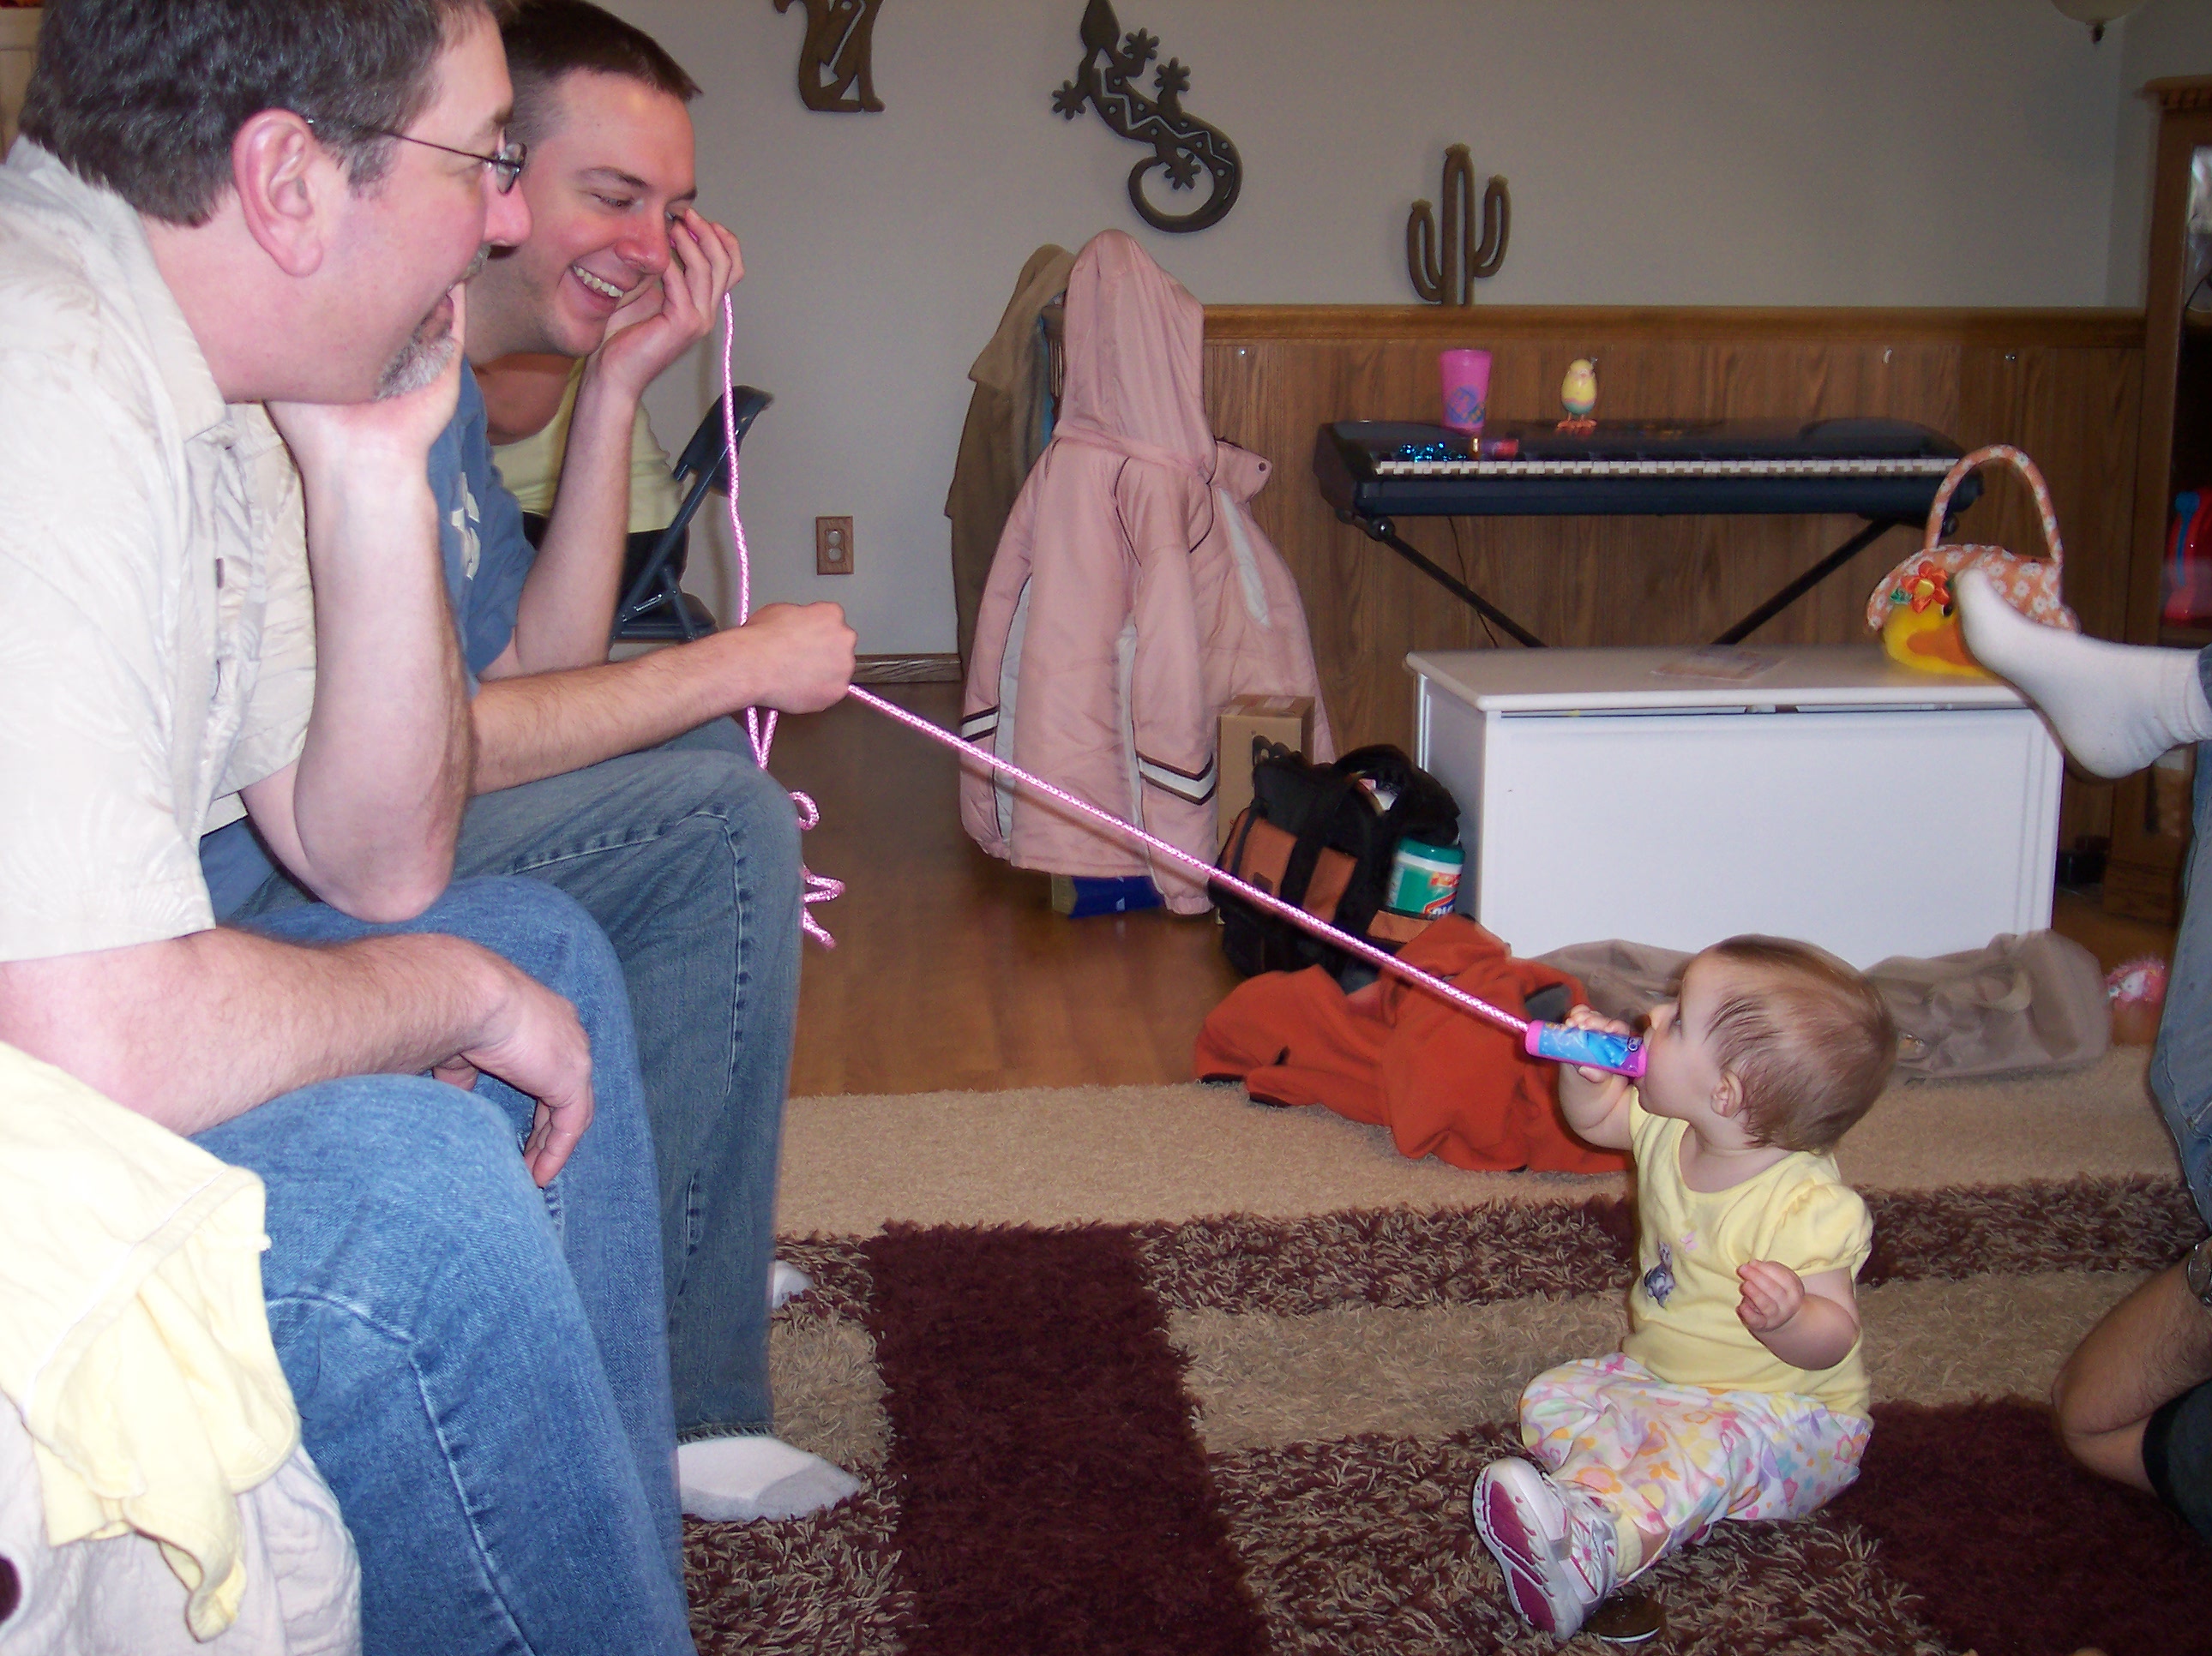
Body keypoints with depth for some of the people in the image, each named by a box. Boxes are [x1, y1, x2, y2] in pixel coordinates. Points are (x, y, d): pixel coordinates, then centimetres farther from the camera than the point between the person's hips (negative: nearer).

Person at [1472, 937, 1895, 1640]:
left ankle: (1589, 1554, -56)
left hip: (1781, 1413, -8)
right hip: (1659, 1378, 9)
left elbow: (1833, 1339, -24)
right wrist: (1587, 1072, -10)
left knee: (1706, 1448, -36)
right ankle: (1615, 1497, -33)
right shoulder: (1668, 1129, -4)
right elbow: (1595, 1118, 14)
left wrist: (1787, 1318, -48)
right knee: (1551, 1399, -6)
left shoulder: (1810, 1208, -27)